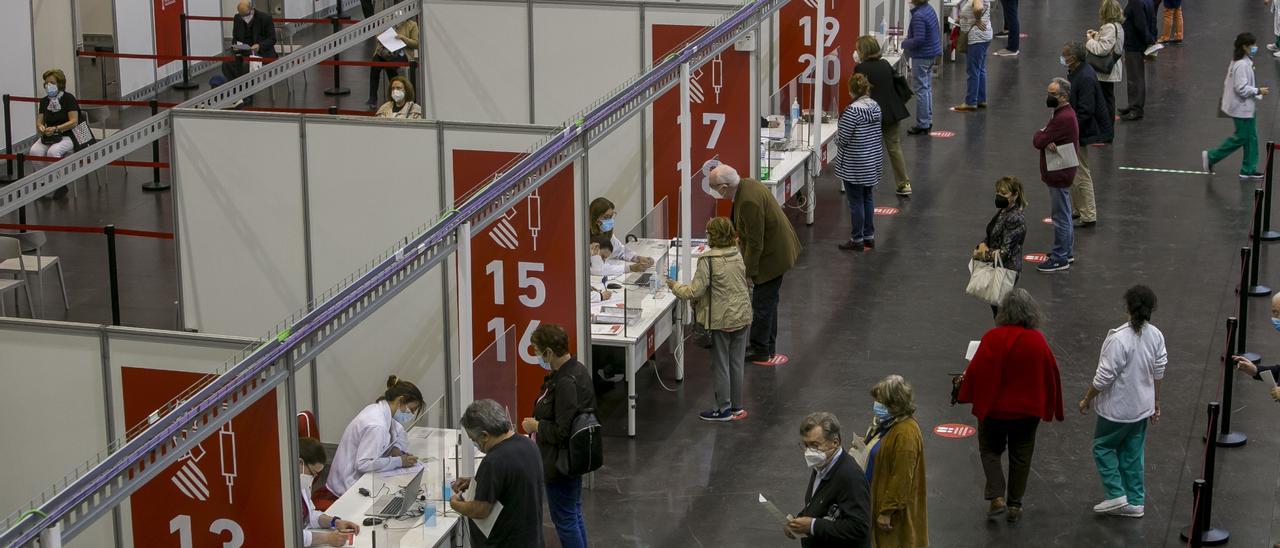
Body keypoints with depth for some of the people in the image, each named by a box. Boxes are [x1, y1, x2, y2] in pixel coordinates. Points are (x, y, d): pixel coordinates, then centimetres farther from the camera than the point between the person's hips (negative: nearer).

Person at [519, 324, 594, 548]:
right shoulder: (578, 370, 3)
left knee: (564, 520, 4)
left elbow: (562, 431, -27)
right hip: (575, 458, 10)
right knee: (574, 516, 21)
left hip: (561, 461, -10)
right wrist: (540, 422, 12)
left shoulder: (566, 383, -28)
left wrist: (536, 426, -12)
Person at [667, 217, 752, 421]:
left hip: (722, 320, -6)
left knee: (721, 365, 6)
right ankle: (736, 406, 24)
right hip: (742, 316, 6)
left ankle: (724, 408, 13)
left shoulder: (708, 260, -19)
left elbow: (696, 290, -19)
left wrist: (676, 287, -1)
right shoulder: (738, 255, 2)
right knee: (736, 364, 15)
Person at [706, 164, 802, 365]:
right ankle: (768, 347, 33)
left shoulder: (749, 201, -31)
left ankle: (760, 352, 15)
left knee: (762, 304, 3)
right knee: (768, 302, 20)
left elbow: (755, 243, -25)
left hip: (772, 255, -10)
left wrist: (747, 273, -17)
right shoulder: (746, 185, -1)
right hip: (777, 248, 10)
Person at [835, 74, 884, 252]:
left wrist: (837, 133, 2)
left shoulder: (852, 110, -22)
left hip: (854, 166, -7)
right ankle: (869, 237, 24)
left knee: (856, 202, 2)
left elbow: (842, 140, -20)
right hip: (873, 162, 7)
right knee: (868, 198, 16)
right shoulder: (875, 107, 2)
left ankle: (857, 240, 9)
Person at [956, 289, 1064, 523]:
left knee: (990, 450, 18)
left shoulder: (992, 338, -20)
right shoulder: (1038, 341, -12)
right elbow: (1051, 374, -3)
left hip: (994, 407, -2)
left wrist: (964, 387, 6)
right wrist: (1049, 407, 12)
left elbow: (976, 370, -14)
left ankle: (996, 497, 3)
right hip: (1027, 409, 2)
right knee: (1021, 456, 17)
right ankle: (1014, 505, 23)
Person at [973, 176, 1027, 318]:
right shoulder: (1001, 212, 8)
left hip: (1007, 270, -10)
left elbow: (1005, 252, -23)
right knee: (995, 305, 18)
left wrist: (981, 255, -16)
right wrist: (982, 244, -7)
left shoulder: (1015, 219, -22)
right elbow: (989, 236, 16)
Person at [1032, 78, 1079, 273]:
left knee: (1061, 218, -1)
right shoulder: (1064, 113, 10)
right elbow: (1041, 140, 5)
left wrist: (1041, 133, -2)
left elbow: (1038, 141, -23)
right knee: (1064, 215, 20)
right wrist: (1047, 141, -18)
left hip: (1059, 176, -11)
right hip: (1060, 173, 11)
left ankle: (1060, 258, 6)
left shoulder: (1063, 118, -24)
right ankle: (1066, 251, 32)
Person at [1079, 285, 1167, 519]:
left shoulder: (1119, 339, -27)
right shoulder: (1156, 336, -6)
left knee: (1103, 447, 14)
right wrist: (1156, 403, 19)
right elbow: (1158, 373, 5)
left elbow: (1104, 377, -22)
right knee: (1133, 453, 17)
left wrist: (1086, 399, -7)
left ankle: (1116, 494, 8)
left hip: (1117, 409, -6)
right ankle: (1135, 501, 23)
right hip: (1143, 407, 6)